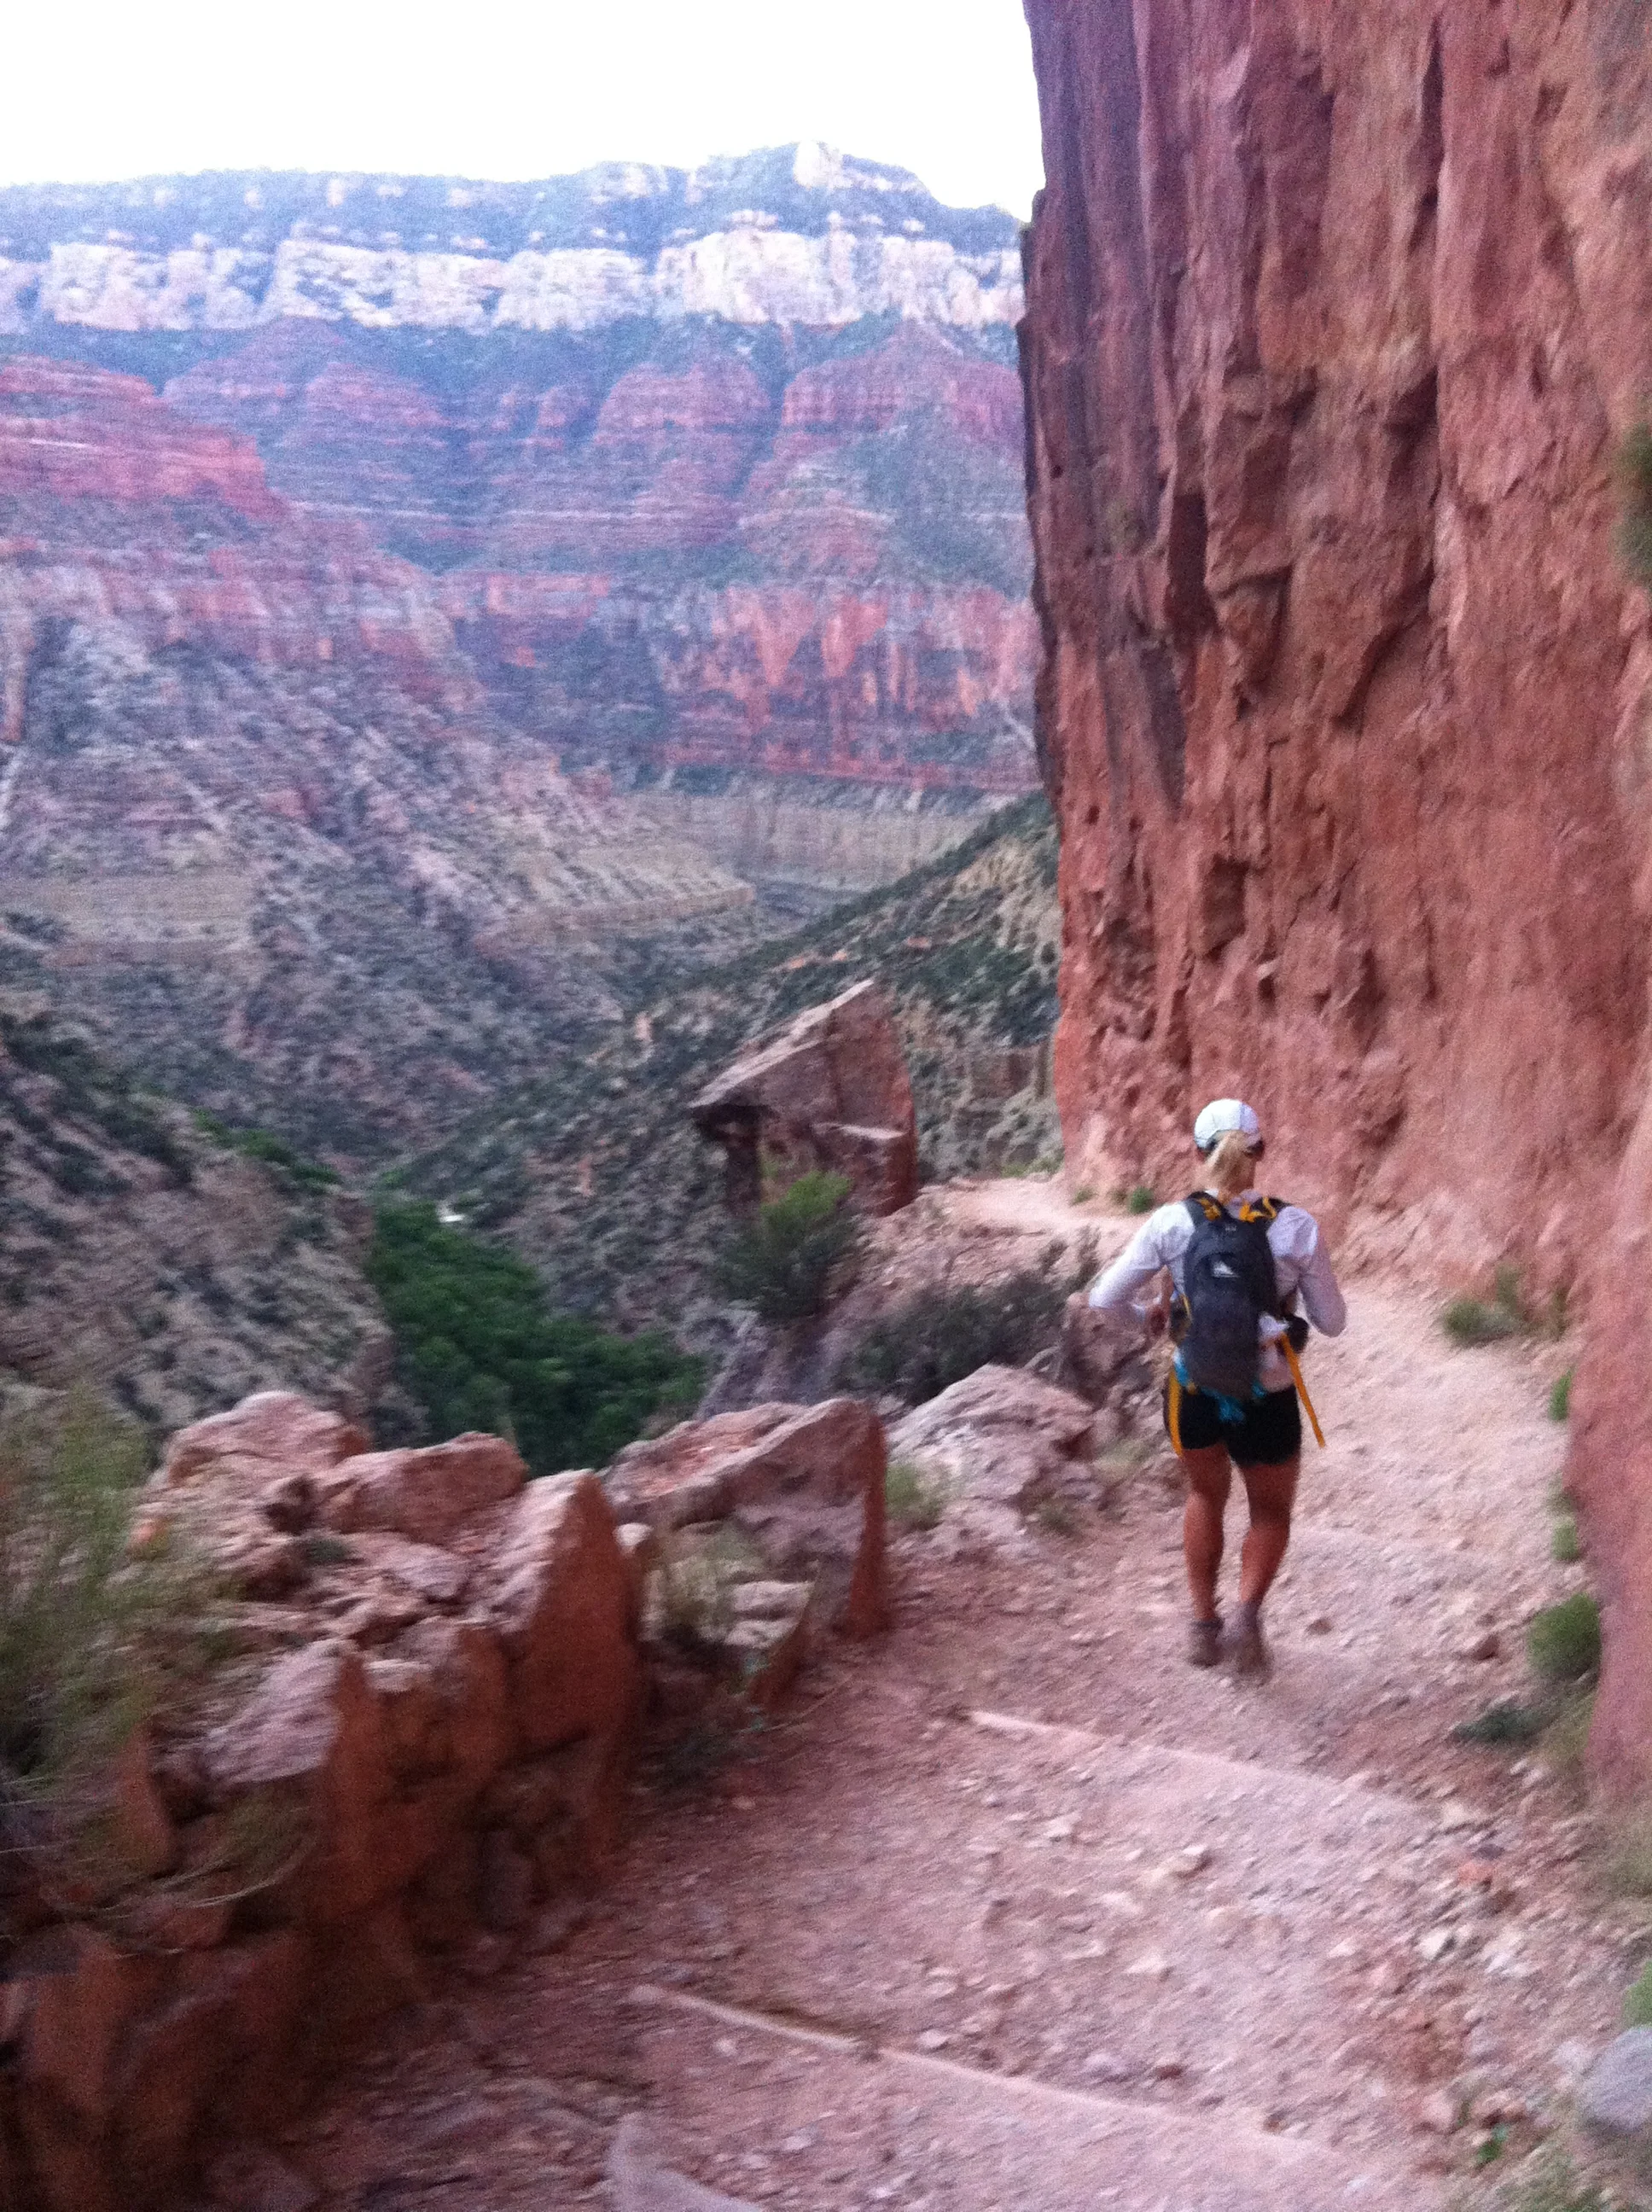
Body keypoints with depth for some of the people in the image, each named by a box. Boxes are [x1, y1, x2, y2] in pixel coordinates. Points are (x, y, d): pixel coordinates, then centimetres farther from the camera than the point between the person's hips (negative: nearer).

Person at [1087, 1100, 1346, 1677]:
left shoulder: (1170, 1222, -12)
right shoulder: (1295, 1226, -12)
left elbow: (1104, 1298, -5)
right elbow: (1332, 1323, -4)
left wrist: (1148, 1314, 15)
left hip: (1194, 1395, 1)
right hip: (1267, 1403, -1)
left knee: (1206, 1495, 30)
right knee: (1271, 1512, 23)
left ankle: (1203, 1624, 33)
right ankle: (1248, 1611, -3)